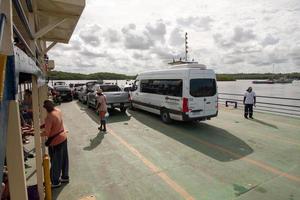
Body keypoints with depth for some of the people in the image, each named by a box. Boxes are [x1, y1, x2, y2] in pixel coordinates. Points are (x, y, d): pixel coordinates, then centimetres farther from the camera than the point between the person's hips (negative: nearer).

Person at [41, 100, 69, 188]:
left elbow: (46, 133, -23)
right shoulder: (58, 111, -1)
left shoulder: (49, 117, -26)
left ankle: (56, 182, 26)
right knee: (64, 159, 20)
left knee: (56, 162, 9)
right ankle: (65, 177, 36)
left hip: (56, 141, -8)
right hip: (63, 137, 9)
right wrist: (43, 125, 7)